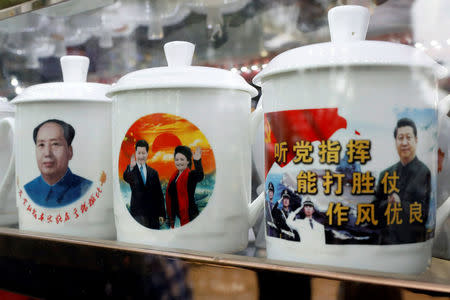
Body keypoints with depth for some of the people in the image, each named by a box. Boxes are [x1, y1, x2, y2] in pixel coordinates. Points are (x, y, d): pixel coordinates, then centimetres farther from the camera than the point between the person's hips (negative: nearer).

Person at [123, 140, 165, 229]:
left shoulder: (153, 172, 11)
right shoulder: (132, 170, -1)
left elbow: (159, 195, 12)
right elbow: (126, 177, -26)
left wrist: (161, 214, 7)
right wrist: (131, 167, -48)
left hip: (152, 214, 4)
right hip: (138, 213, -4)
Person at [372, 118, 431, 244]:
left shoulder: (426, 173, -7)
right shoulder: (386, 174, 9)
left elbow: (426, 213, -10)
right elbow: (375, 209, 8)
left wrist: (400, 204, -14)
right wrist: (388, 204, -10)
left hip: (414, 242, -4)